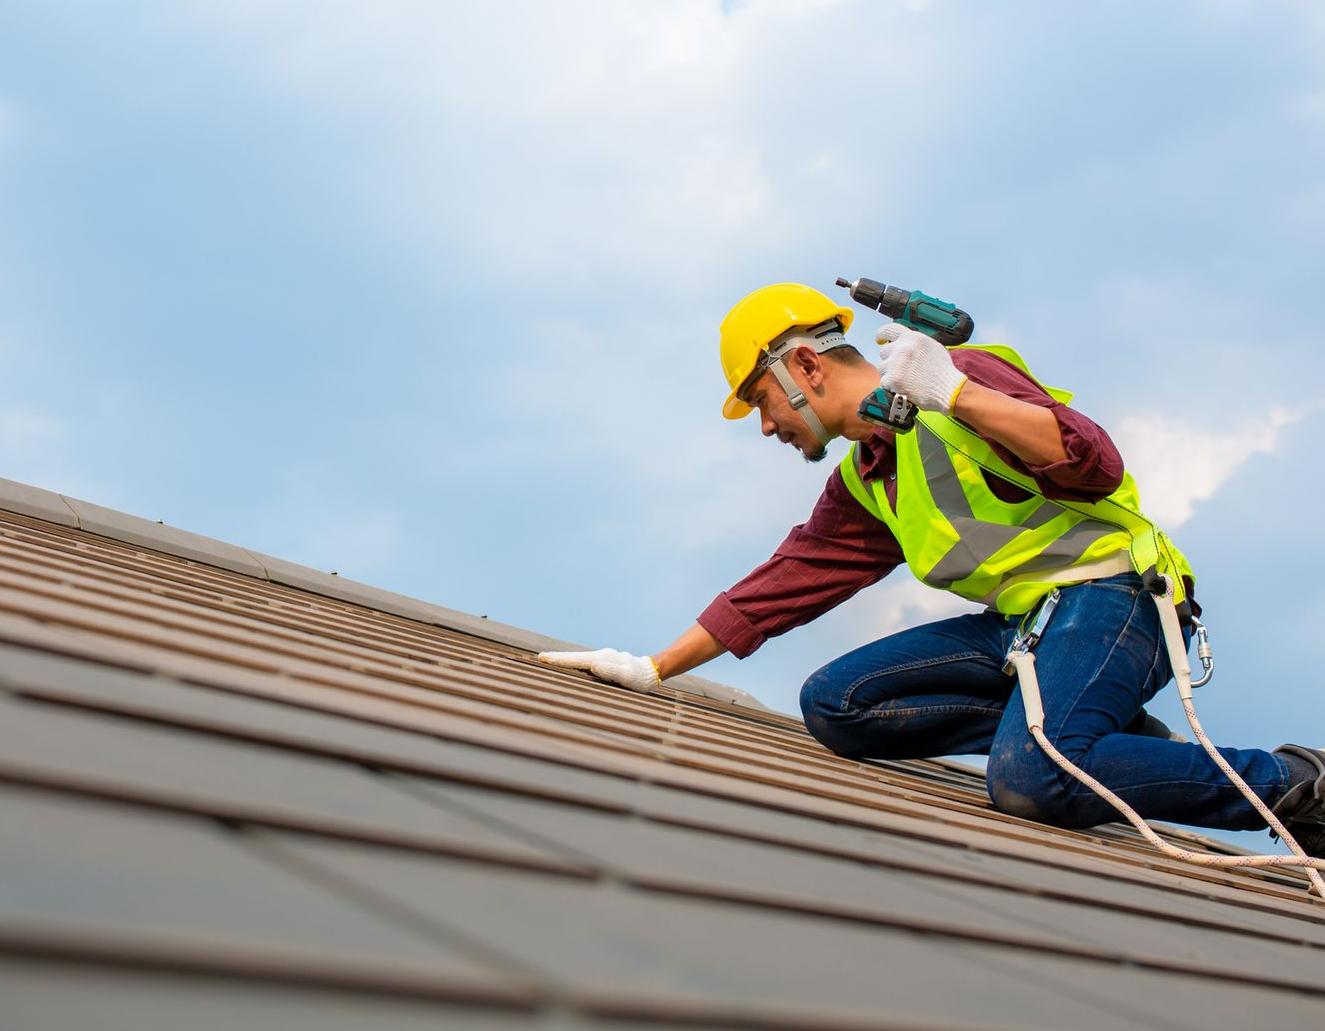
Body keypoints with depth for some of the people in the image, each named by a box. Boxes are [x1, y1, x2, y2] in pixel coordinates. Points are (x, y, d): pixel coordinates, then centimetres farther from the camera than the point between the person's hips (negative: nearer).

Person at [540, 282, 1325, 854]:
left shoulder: (961, 377, -7)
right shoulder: (860, 485, 18)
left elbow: (1095, 464, -19)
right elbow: (780, 586, 21)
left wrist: (955, 393, -27)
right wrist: (654, 669, 19)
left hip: (1112, 590, -8)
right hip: (1021, 622, 9)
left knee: (1031, 776, -34)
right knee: (834, 703, -7)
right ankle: (1107, 742, -7)